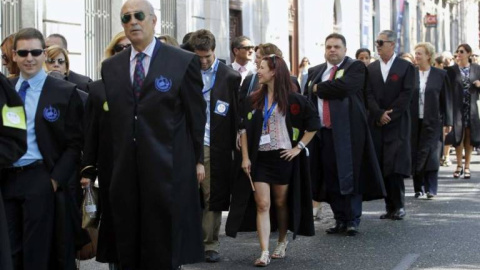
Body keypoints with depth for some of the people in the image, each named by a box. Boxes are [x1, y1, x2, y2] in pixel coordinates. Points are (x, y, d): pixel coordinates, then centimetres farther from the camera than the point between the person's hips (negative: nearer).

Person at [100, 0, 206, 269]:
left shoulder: (184, 61, -2)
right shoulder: (110, 67, 11)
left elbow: (196, 116, 0)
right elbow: (111, 117, 12)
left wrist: (197, 160, 1)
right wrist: (110, 161, 9)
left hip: (169, 169, -4)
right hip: (125, 170, 4)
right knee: (129, 247, 9)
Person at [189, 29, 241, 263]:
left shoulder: (230, 77, 3)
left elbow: (236, 113, 4)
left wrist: (234, 145, -2)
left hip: (215, 146, -1)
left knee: (213, 197, 4)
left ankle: (211, 244, 12)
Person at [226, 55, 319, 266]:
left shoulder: (292, 99, -4)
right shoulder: (254, 100, 7)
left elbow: (313, 124, -1)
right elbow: (245, 129, 8)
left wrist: (298, 147, -5)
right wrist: (245, 157, -1)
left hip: (283, 157, -2)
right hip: (259, 158, 2)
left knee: (281, 203, 9)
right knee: (262, 205, -5)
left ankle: (282, 243, 28)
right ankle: (264, 253, -9)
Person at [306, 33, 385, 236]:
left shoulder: (355, 67, -1)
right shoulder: (317, 72, 18)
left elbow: (344, 86, -19)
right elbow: (308, 100, 16)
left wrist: (318, 88, -5)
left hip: (347, 131, -5)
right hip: (323, 132, 5)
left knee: (350, 176, -5)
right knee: (331, 179, 6)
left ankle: (353, 220, 2)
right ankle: (340, 220, 13)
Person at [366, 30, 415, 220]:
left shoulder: (406, 67, 2)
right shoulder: (371, 68, 12)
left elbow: (406, 95, -6)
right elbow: (368, 95, 5)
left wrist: (390, 115, -11)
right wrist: (380, 114, -10)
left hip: (398, 124, -3)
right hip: (377, 124, 3)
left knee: (396, 167, -10)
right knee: (381, 167, 0)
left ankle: (398, 206, 1)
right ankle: (390, 207, 6)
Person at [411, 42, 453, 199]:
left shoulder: (440, 75, 2)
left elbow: (446, 99, 3)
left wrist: (448, 121, 1)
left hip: (432, 121, -2)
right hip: (414, 121, 2)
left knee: (431, 154, -5)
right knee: (415, 154, 3)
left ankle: (431, 188, 0)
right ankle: (419, 188, 12)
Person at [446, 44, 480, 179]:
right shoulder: (451, 70, 1)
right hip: (457, 108, -1)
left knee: (469, 136, 3)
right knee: (458, 136, -1)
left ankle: (467, 166, 12)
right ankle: (459, 165, 12)